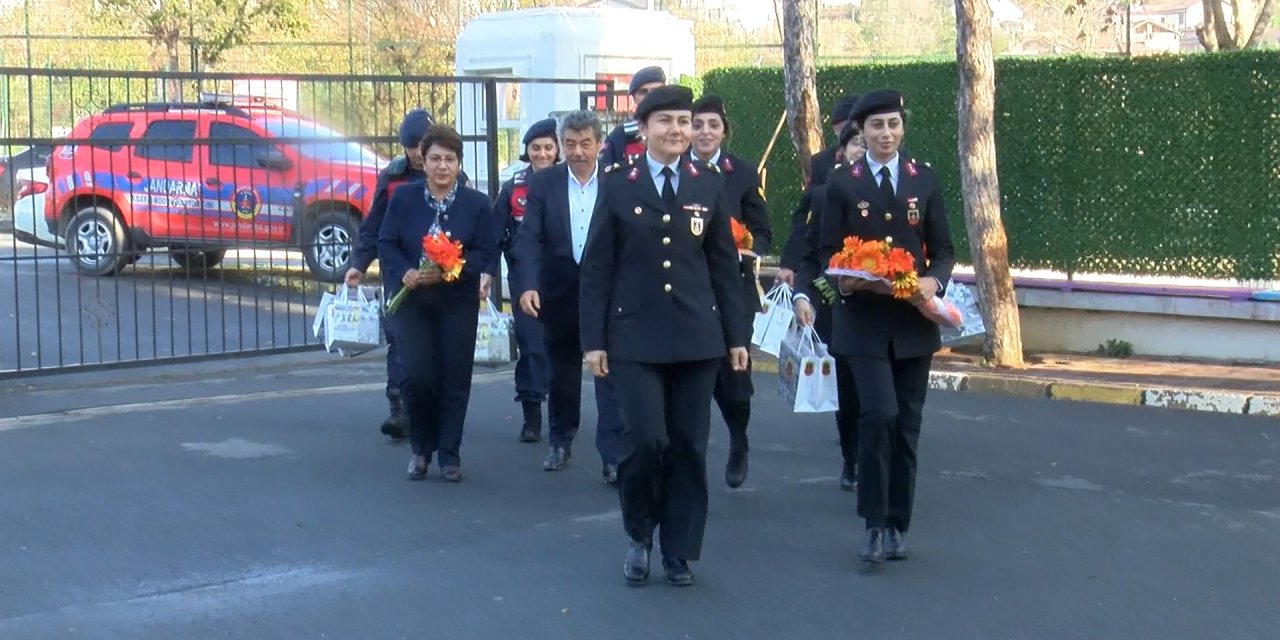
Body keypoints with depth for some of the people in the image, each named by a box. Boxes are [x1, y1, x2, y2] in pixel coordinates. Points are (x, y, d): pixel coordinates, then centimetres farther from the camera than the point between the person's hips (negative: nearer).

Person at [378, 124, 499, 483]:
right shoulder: (403, 198, 1)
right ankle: (422, 448, 16)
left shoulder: (476, 203, -1)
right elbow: (386, 244, 1)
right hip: (413, 299, 0)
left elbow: (486, 253, -4)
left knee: (455, 378, 1)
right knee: (416, 376, -7)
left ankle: (449, 453, 15)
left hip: (458, 301, 0)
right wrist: (405, 274, -17)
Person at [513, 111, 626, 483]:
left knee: (609, 374, -6)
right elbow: (528, 238, -9)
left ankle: (613, 457, -6)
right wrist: (528, 285, -23)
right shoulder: (543, 184, -1)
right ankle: (561, 443, 33)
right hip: (560, 295, 2)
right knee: (562, 373, 16)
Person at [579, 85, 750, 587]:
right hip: (635, 336, -2)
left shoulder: (709, 184, 6)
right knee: (645, 438, -12)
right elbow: (596, 267, 1)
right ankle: (639, 536, 14)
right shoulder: (618, 185, 1)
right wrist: (594, 339, -4)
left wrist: (737, 335, 6)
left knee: (688, 446, 4)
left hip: (696, 335, 2)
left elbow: (724, 264, 9)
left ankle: (680, 552, 17)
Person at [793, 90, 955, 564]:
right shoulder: (843, 184, 2)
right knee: (879, 414, -17)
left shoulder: (924, 181, 8)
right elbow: (828, 251, 3)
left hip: (913, 321, 3)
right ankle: (874, 523, -5)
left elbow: (943, 249, 9)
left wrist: (934, 281, -11)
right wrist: (842, 279, -17)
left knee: (907, 425, 7)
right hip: (863, 320, -3)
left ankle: (897, 526, 18)